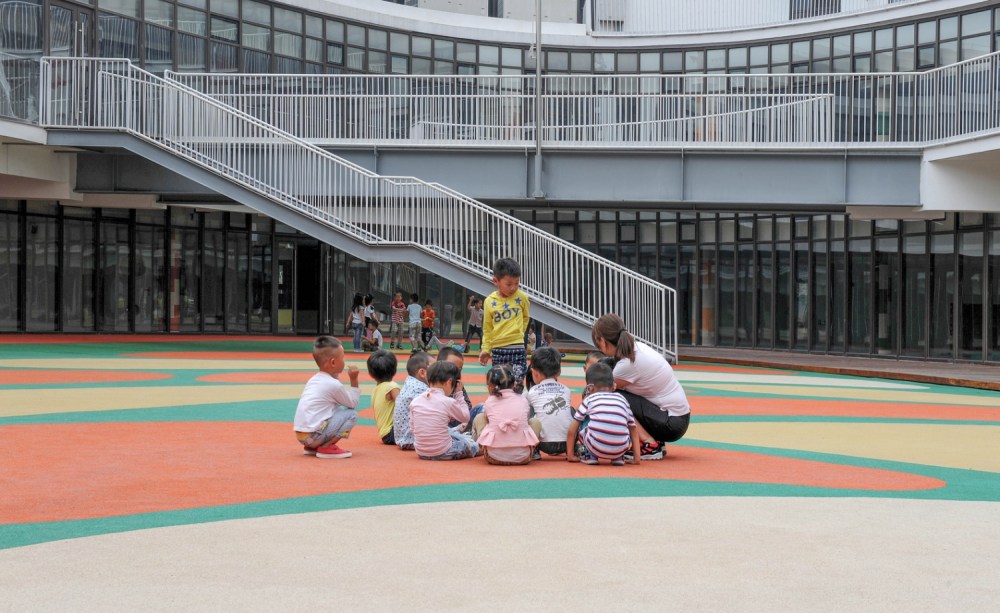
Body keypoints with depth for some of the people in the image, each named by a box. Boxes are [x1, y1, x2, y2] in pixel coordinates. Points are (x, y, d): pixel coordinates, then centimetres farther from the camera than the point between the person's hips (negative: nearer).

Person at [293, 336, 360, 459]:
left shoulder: (313, 380, 15)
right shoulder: (334, 385, -10)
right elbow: (353, 403, 0)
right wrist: (354, 381, 5)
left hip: (300, 434, 9)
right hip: (313, 435, -9)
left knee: (337, 410, 27)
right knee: (352, 414, -5)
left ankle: (312, 447, 16)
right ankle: (327, 447, -8)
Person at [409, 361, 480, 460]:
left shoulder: (415, 401, -1)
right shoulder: (449, 402, -13)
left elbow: (413, 426, 7)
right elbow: (465, 417, 3)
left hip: (421, 453, 5)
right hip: (442, 454, -5)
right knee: (474, 446, 18)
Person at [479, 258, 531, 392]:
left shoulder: (522, 297, -2)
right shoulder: (490, 301, -1)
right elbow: (487, 328, 8)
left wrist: (518, 331, 7)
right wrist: (485, 349, 4)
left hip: (517, 347, -1)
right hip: (497, 349, 1)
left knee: (517, 384, -11)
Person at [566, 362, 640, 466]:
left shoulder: (589, 399, 17)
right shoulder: (622, 399, 23)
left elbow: (571, 431, 17)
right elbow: (634, 431, 24)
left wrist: (570, 455, 25)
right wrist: (637, 457, 26)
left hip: (596, 448, -2)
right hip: (621, 449, 2)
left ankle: (590, 456, 17)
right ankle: (618, 457, 18)